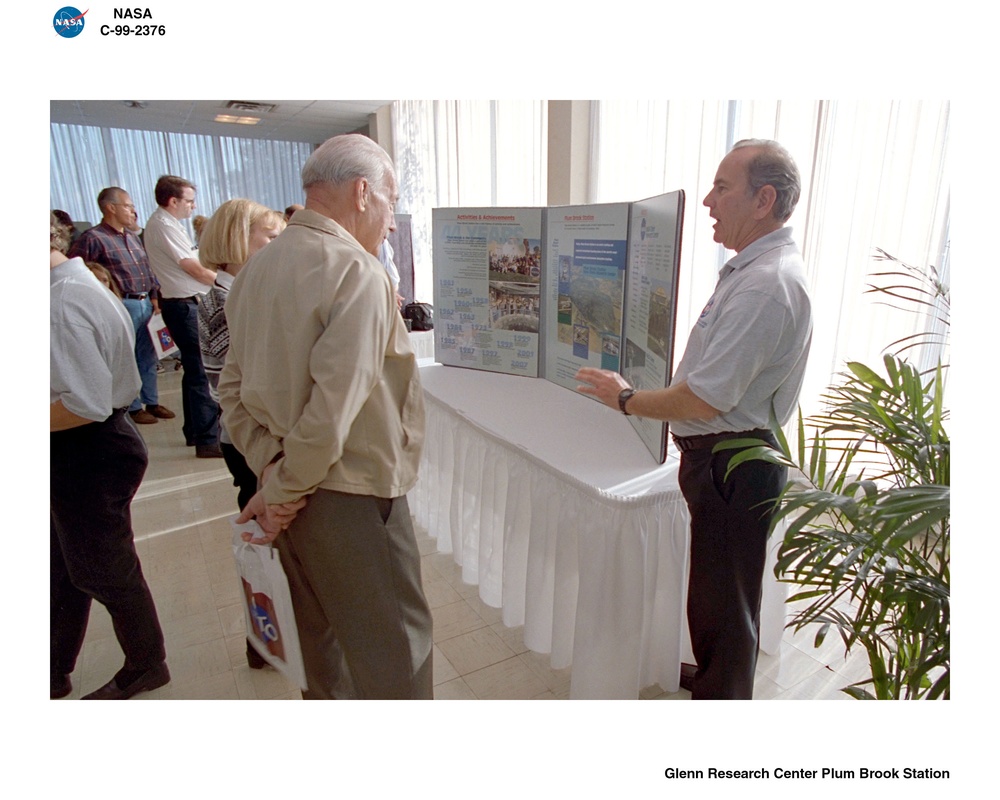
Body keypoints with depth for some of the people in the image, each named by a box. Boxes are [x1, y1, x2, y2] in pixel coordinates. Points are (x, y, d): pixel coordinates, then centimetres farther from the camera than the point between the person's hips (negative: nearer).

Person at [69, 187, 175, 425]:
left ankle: (152, 402, 25)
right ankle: (133, 408, 13)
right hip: (123, 306, -7)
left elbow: (147, 269, 20)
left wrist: (154, 296, 12)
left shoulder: (132, 237, 15)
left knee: (148, 358, 14)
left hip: (146, 304, 7)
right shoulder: (93, 238, -10)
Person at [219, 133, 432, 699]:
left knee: (318, 636, 27)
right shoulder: (357, 273, -19)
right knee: (394, 651, 8)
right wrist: (284, 491, -12)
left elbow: (234, 389, 6)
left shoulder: (257, 270, 6)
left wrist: (271, 464, -2)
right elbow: (332, 409, -26)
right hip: (353, 498, -8)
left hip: (294, 497, 9)